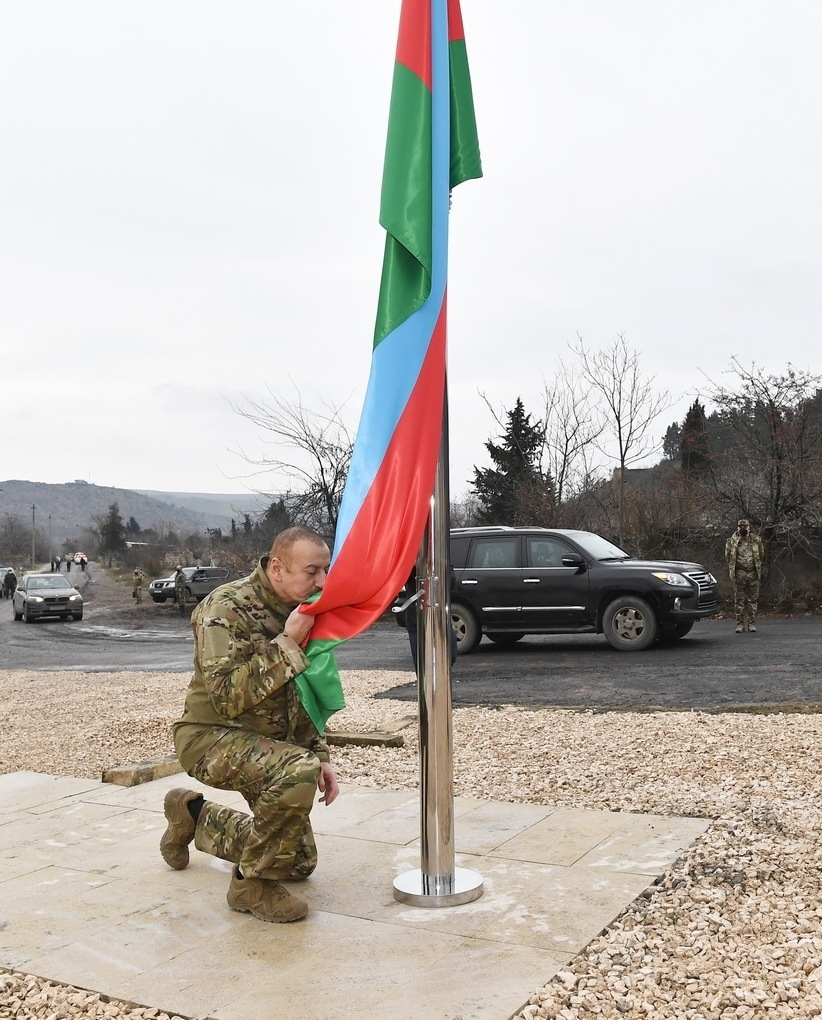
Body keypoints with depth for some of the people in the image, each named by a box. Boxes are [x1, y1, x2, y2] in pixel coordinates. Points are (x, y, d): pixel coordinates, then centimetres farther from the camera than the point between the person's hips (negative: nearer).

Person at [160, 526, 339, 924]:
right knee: (298, 771, -37)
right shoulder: (226, 608, -21)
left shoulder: (298, 612, 3)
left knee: (300, 862, 13)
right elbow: (229, 697, -31)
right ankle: (253, 884, -15)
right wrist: (287, 644, -31)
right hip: (212, 736, -8)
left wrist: (320, 754, 5)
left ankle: (195, 815, 30)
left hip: (265, 744, 8)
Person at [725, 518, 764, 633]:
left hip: (753, 573, 1)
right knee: (739, 600, 0)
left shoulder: (756, 540, 7)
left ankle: (752, 623, 11)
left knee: (753, 599, 4)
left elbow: (761, 555, 16)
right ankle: (740, 623, 5)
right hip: (739, 574, -1)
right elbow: (728, 556, 10)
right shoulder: (732, 541, 3)